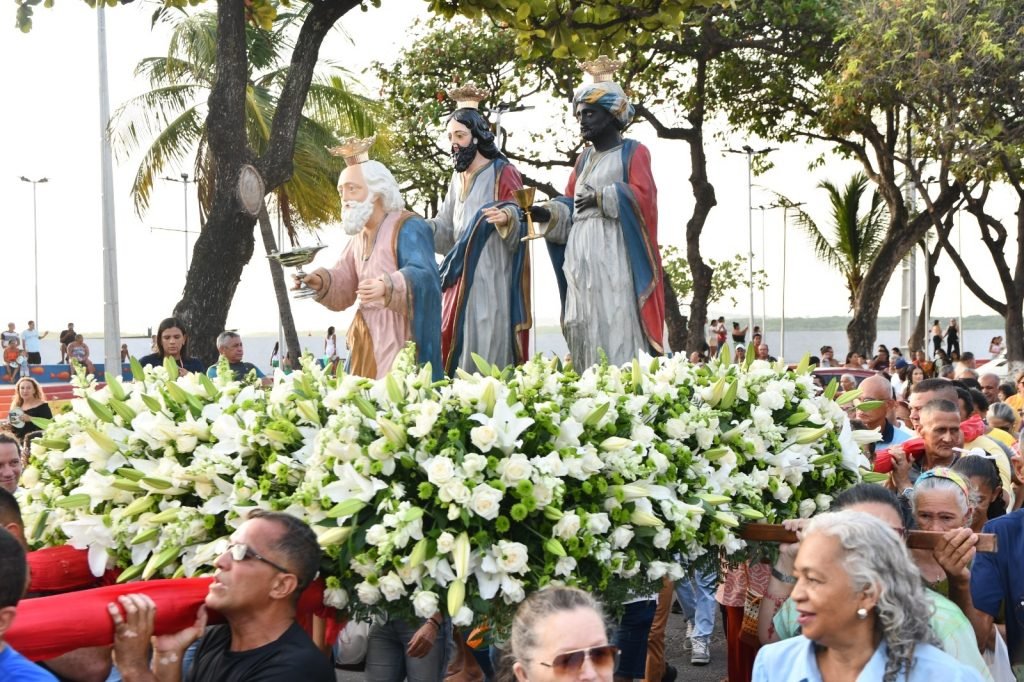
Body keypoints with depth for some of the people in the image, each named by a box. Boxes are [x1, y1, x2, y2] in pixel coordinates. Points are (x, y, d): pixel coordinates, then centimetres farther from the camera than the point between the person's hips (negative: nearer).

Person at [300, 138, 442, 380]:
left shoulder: (408, 227, -10)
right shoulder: (359, 235, 15)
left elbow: (424, 275, -24)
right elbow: (345, 285, 12)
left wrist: (387, 286, -42)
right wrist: (320, 281, -9)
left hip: (399, 338, -8)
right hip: (366, 339, 8)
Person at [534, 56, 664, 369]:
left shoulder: (633, 152, 4)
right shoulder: (584, 159, 22)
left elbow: (643, 197, -11)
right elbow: (569, 207, 15)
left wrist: (601, 197, -15)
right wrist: (546, 212, -4)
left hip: (614, 256, -6)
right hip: (581, 256, 6)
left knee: (615, 328, -11)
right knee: (584, 330, 2)